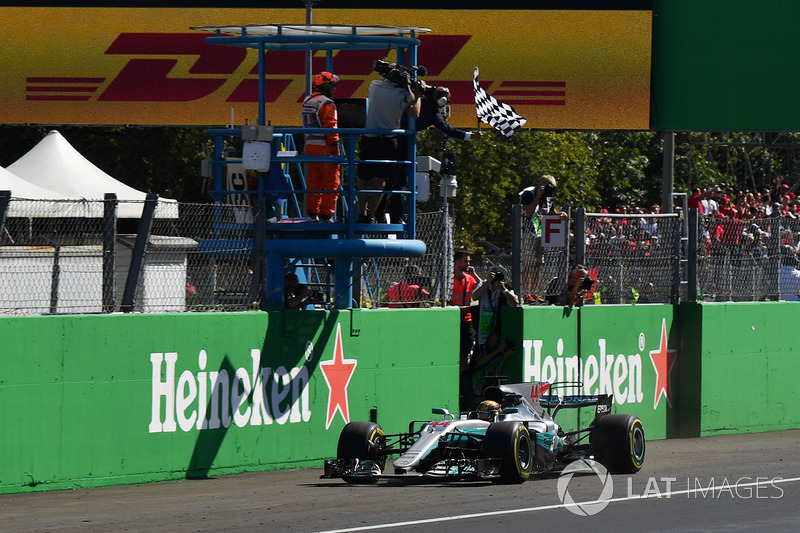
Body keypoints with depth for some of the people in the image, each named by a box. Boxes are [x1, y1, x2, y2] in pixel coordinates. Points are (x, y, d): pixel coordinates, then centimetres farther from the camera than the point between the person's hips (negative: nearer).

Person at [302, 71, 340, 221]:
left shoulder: (307, 101, 13)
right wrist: (336, 151, -16)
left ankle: (312, 213, 17)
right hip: (324, 147, -8)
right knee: (331, 182, -1)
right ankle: (326, 214, -3)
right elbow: (330, 128, -17)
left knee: (313, 182, 14)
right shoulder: (326, 104, -13)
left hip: (310, 146, 8)